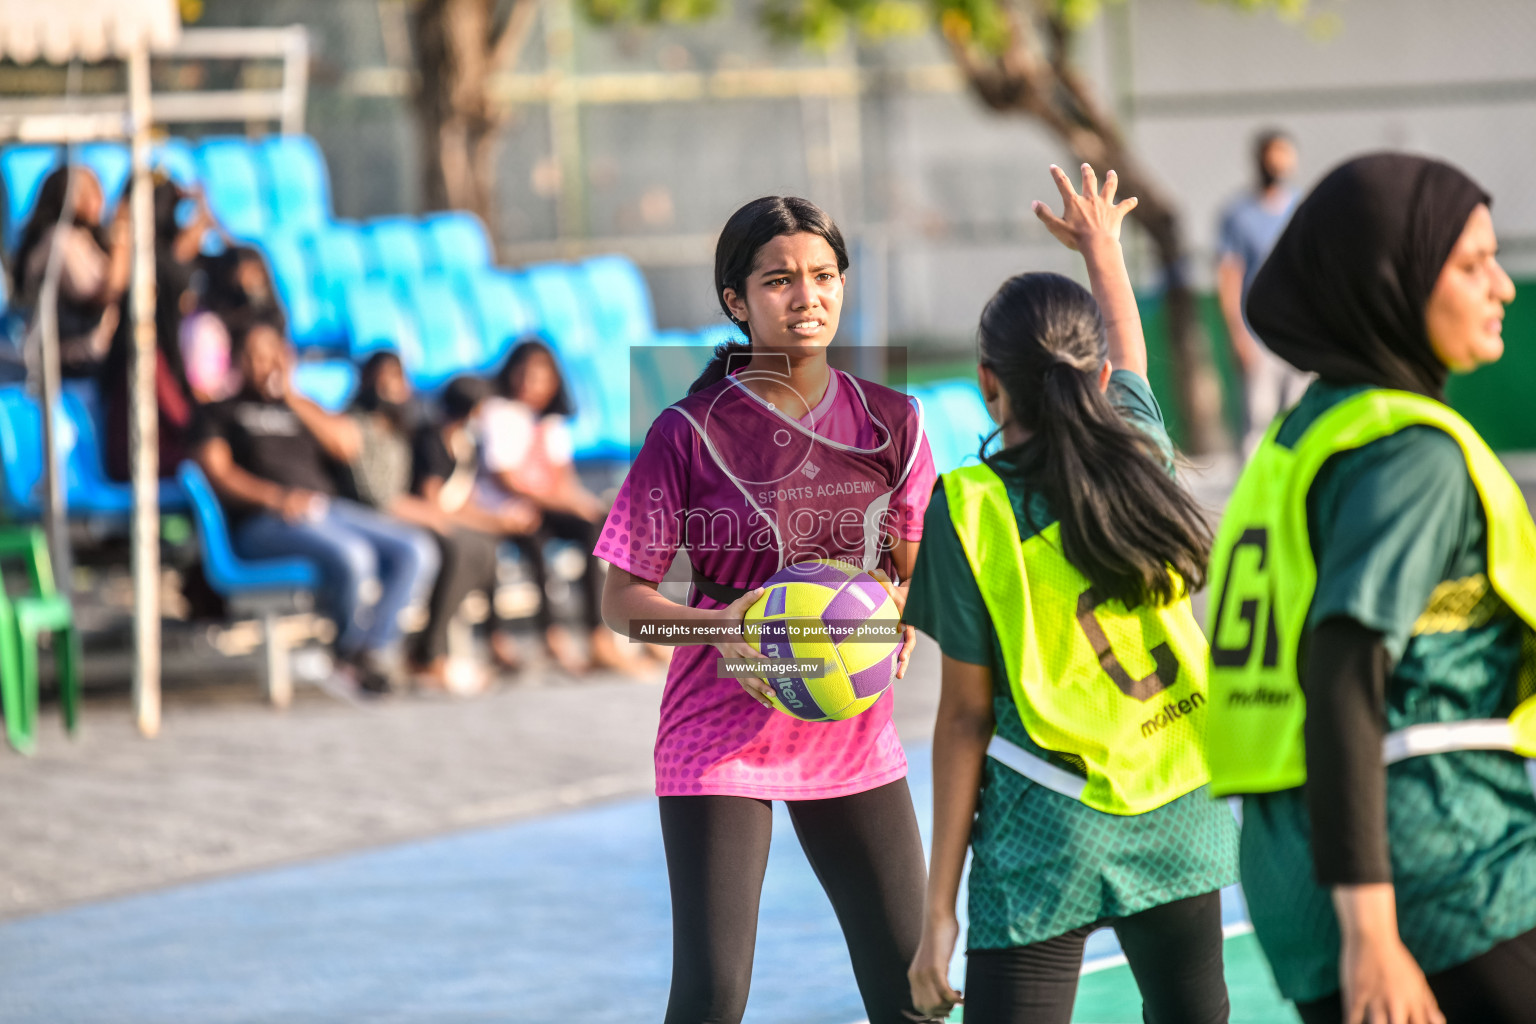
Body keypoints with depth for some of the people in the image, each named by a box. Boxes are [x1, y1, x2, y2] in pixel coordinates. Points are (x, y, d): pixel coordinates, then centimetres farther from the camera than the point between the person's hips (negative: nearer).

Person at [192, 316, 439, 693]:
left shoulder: (304, 410, 30)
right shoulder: (220, 412, 17)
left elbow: (347, 445, 10)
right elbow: (216, 471, -1)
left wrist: (291, 397, 9)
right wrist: (275, 497, -17)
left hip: (328, 508, 6)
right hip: (263, 521, -6)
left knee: (417, 550, -17)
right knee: (351, 554, -35)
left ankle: (376, 647, -20)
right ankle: (352, 648, -11)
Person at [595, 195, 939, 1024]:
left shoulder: (888, 422, 3)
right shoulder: (689, 433, -8)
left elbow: (916, 567, 13)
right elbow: (623, 600, -6)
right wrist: (721, 627, -24)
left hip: (850, 729, 4)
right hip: (720, 733, -4)